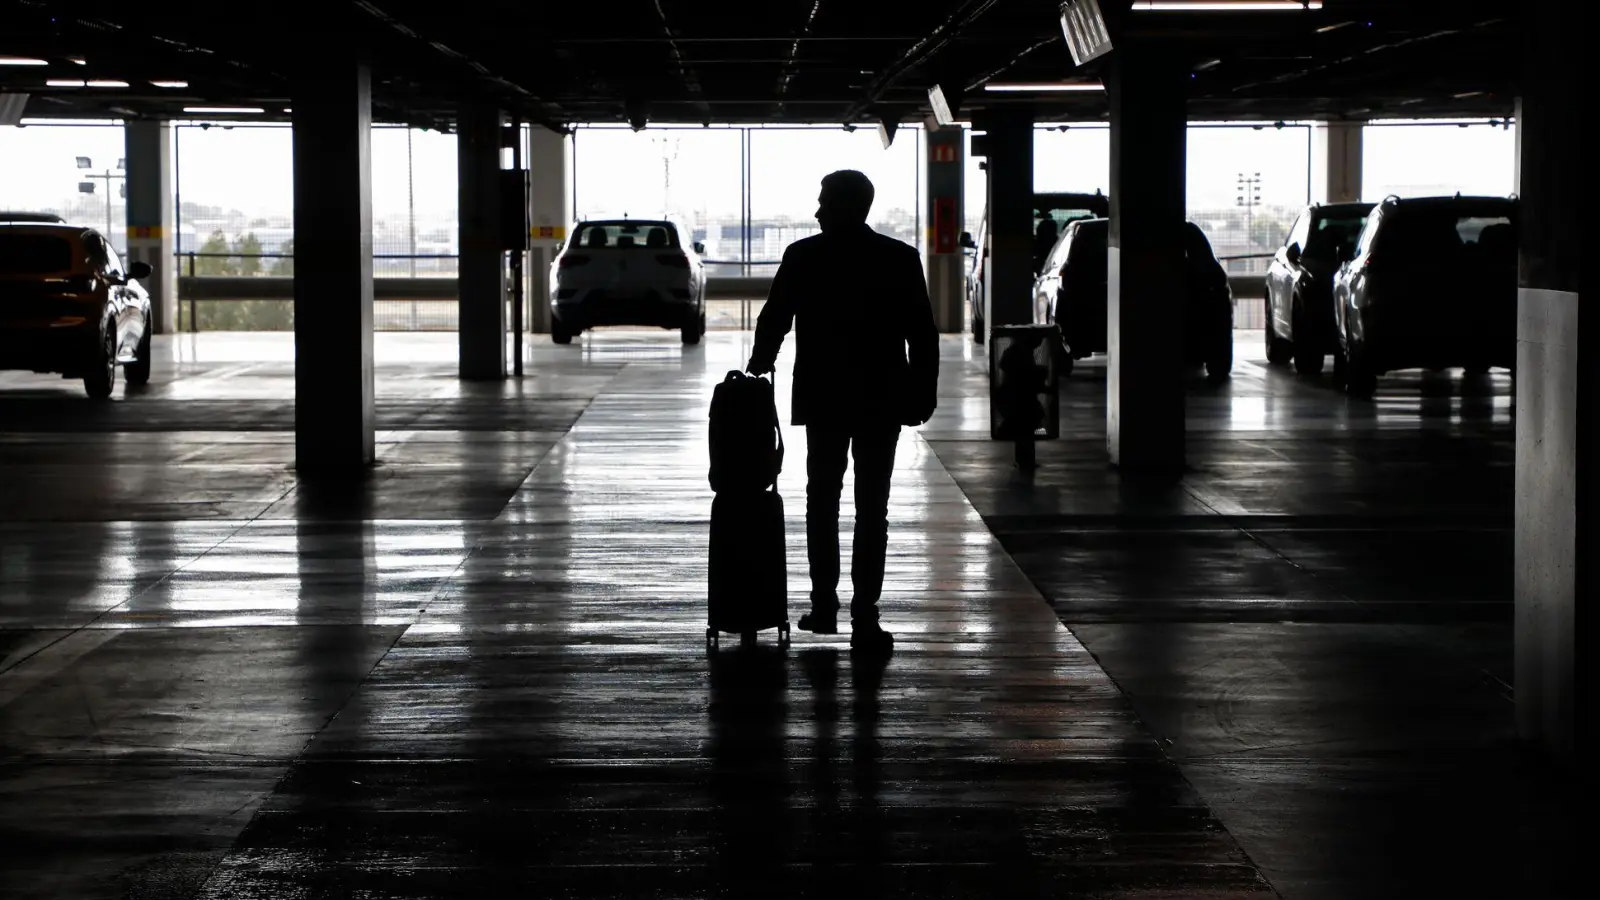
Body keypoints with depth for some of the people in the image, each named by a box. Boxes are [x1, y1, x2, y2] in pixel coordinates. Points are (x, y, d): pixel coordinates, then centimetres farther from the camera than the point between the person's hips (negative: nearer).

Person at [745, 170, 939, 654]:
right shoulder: (901, 259, -3)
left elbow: (772, 323, 2)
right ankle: (864, 618, -5)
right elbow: (923, 336, -3)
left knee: (823, 503, 15)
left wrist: (757, 370, 16)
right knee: (871, 509, 0)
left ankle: (824, 604, 16)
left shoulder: (802, 256, -5)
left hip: (822, 399, 0)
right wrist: (923, 394, 4)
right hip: (882, 400, 0)